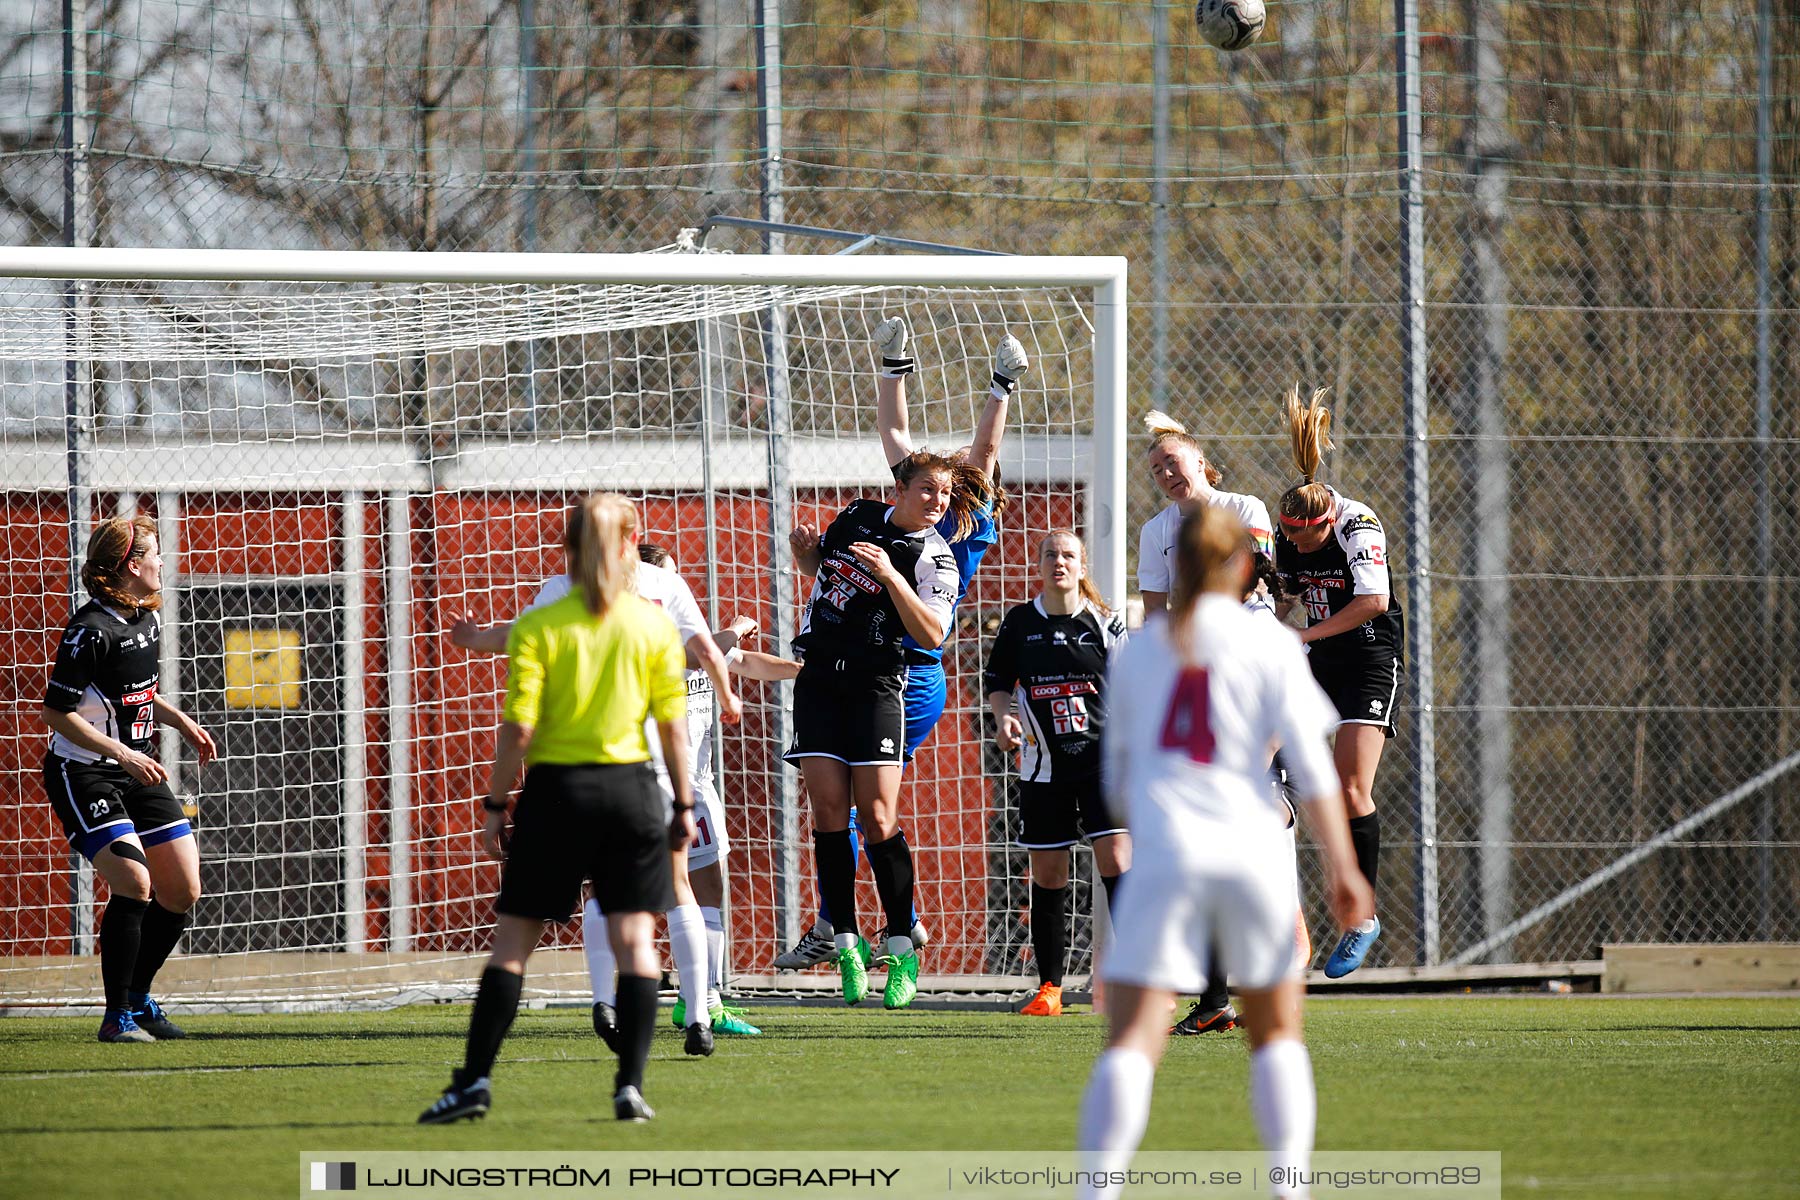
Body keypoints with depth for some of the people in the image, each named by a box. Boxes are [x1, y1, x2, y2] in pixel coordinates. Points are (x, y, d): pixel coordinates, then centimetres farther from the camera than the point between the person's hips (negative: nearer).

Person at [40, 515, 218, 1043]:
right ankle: (116, 1016, -11)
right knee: (133, 883, -21)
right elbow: (57, 712, -20)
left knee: (182, 890, 3)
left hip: (138, 771, 8)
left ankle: (139, 997, 22)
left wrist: (181, 722, 8)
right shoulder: (91, 629, -20)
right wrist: (123, 754, -25)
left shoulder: (147, 619, 7)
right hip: (84, 775, -8)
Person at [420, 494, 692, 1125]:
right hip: (631, 787, 1)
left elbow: (518, 726, -8)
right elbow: (673, 723, 1)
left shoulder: (537, 628, -5)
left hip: (556, 790, -1)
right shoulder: (655, 625, 0)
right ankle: (630, 1085, -4)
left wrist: (496, 806, -1)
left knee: (513, 939, 4)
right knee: (634, 937, 4)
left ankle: (475, 1080, -1)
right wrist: (683, 805, 8)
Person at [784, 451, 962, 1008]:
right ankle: (846, 944, -1)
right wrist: (805, 551, 6)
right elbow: (820, 564, 29)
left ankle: (902, 951, -2)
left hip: (875, 685, -4)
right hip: (818, 679, 4)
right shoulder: (857, 516, 10)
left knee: (878, 817, -10)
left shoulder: (935, 560, -5)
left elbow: (932, 633, -18)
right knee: (829, 811, -4)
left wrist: (889, 575, -25)